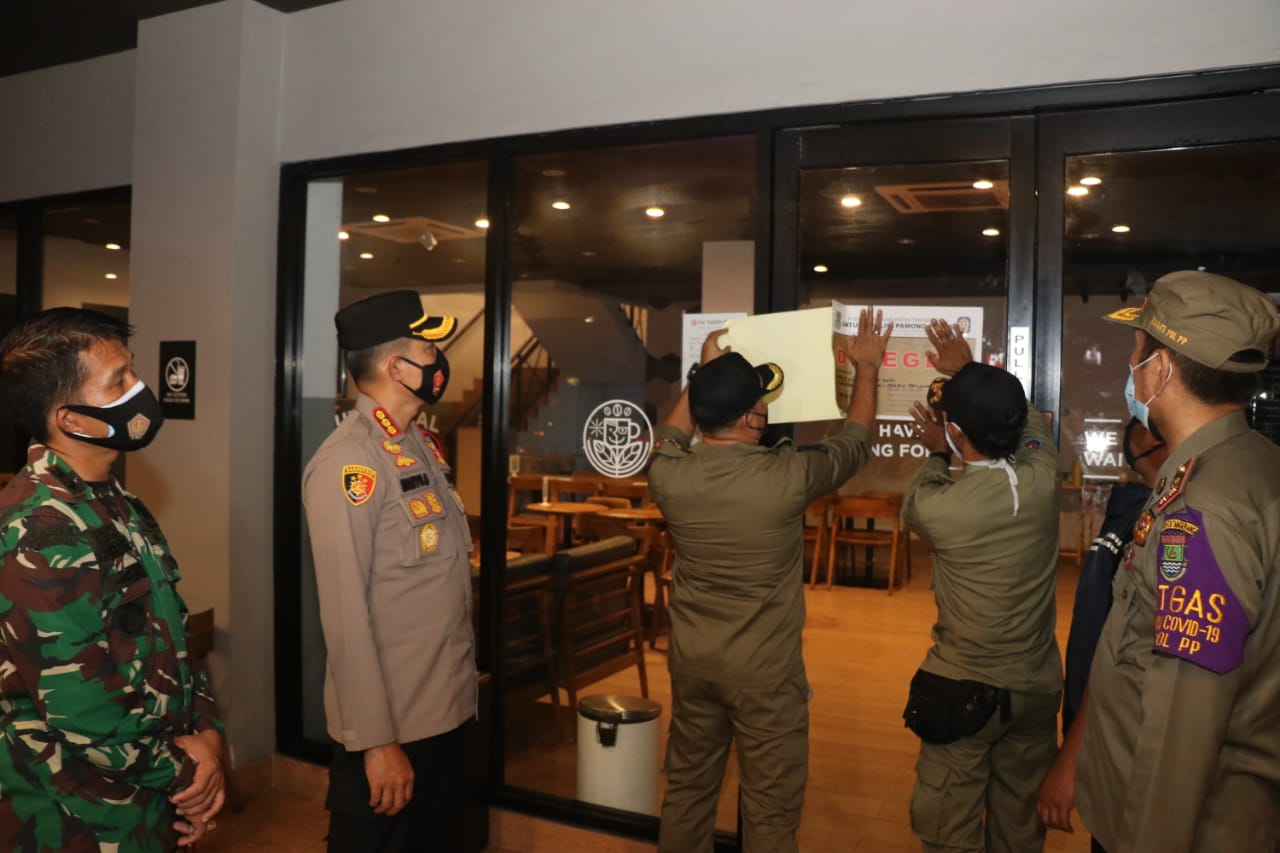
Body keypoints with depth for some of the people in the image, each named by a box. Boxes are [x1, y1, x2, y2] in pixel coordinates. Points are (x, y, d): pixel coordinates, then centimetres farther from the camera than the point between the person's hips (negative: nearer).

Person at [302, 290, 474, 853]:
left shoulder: (421, 445, 8)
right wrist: (376, 741, -20)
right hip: (391, 725, -8)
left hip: (445, 711, 8)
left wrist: (457, 688, 14)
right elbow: (345, 614, -21)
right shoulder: (348, 463, -19)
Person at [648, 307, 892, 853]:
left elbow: (672, 435, 16)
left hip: (692, 659, 4)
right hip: (764, 668, -4)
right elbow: (855, 442, 0)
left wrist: (705, 371, 23)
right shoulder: (787, 476, -20)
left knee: (686, 789, 20)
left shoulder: (667, 475, -11)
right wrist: (867, 368, 15)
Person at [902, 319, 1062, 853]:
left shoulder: (936, 506, -22)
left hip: (963, 690, -4)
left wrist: (936, 454, 15)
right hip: (1037, 686, 5)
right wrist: (971, 372, 15)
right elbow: (1031, 421, 11)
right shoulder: (1044, 480, -12)